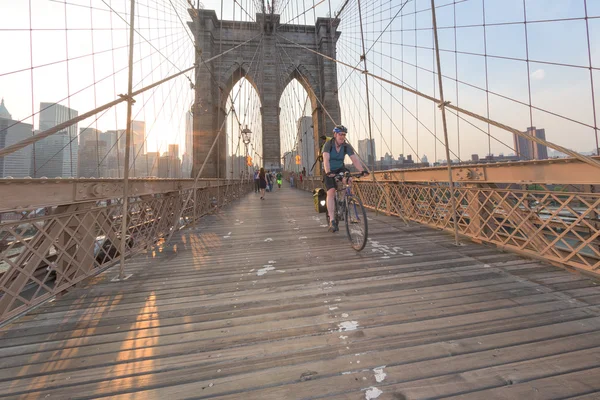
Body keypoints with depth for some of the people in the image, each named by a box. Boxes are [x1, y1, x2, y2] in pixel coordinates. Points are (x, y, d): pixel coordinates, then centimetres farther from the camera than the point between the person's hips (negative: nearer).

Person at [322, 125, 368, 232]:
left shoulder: (347, 146, -11)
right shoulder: (328, 144, -20)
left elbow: (355, 159, -21)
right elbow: (326, 159, -34)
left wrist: (363, 170, -36)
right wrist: (328, 172, -51)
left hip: (340, 169, 3)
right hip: (329, 172, -3)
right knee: (331, 192, -20)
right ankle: (332, 220, -21)